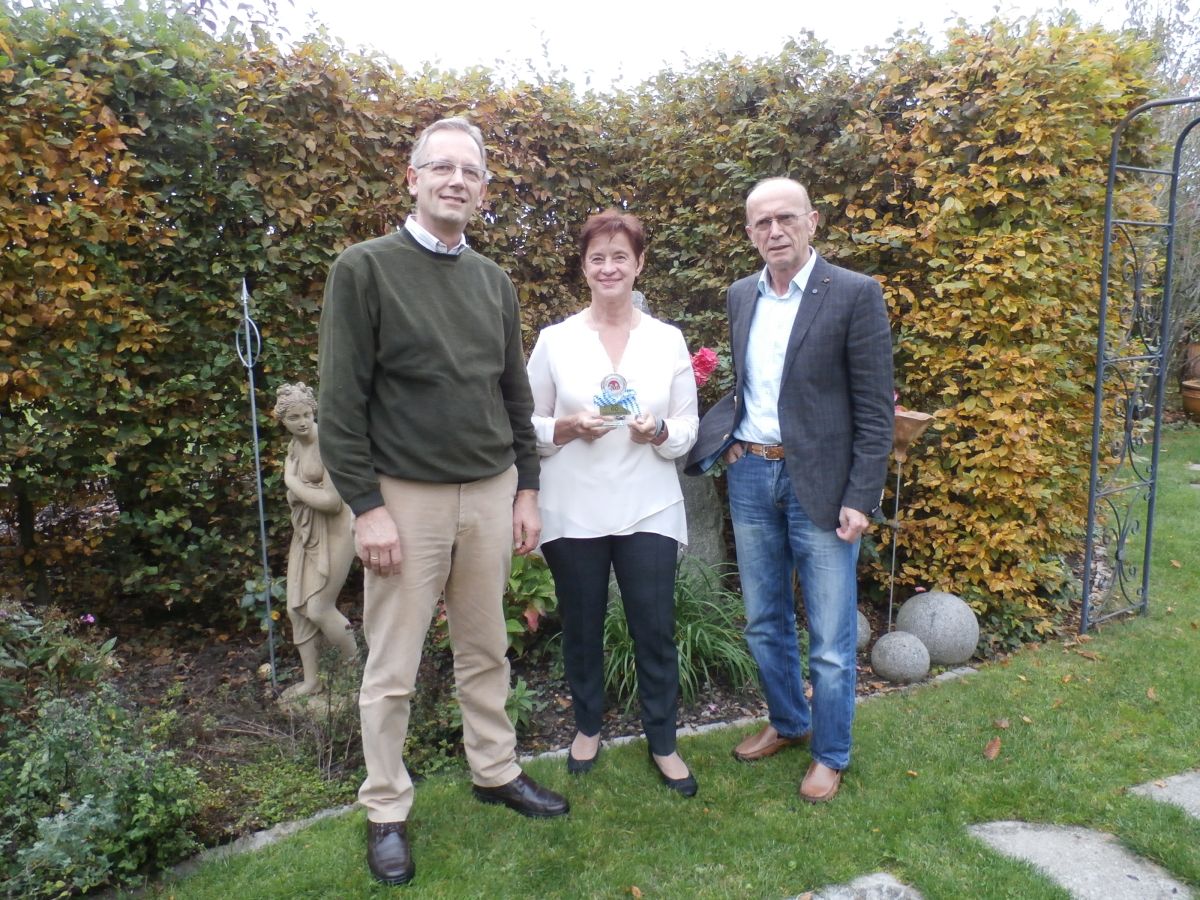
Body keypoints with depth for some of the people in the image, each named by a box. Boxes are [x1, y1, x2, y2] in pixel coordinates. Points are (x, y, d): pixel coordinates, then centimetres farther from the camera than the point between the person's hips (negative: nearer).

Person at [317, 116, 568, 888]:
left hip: (491, 493, 5)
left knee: (486, 650, 15)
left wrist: (527, 489, 9)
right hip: (405, 497, -4)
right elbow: (341, 402, -9)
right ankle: (387, 812, 24)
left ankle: (496, 771, 33)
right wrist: (366, 506, -13)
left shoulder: (495, 281, 10)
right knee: (393, 668, 7)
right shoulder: (365, 269, -6)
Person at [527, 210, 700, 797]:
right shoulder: (555, 340, 1)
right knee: (582, 626, 13)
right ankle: (588, 726, 36)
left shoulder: (668, 340, 3)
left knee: (655, 628, 6)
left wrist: (660, 432, -16)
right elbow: (527, 424, 3)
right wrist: (567, 427, -16)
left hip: (648, 509, 0)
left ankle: (662, 742, 26)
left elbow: (688, 427, 5)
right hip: (573, 511, 0)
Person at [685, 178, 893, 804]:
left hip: (820, 484, -5)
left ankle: (830, 754, 27)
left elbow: (874, 408, -9)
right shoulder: (741, 296, 9)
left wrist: (861, 498, -14)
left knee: (830, 639, 6)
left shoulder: (854, 294, -8)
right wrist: (705, 441, 0)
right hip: (750, 475, 6)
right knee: (764, 623, 18)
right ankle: (786, 723, 40)